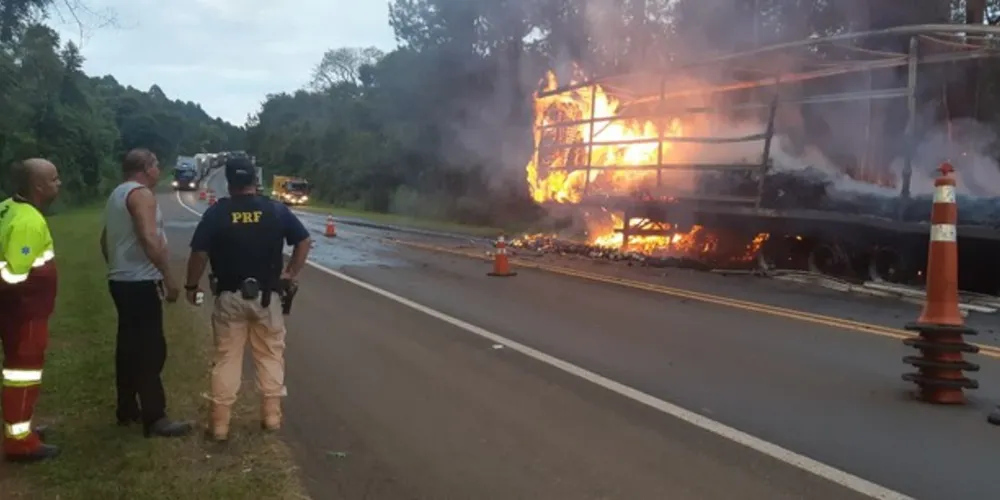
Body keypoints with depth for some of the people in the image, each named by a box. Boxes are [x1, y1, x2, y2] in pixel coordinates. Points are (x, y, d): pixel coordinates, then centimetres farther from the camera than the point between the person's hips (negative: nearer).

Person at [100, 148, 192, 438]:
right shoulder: (141, 194, -14)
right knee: (151, 350, -8)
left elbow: (106, 239, 26)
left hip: (121, 280, 10)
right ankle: (155, 419, -6)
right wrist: (169, 277, -24)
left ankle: (127, 409, 24)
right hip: (140, 283, -10)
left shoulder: (117, 194, 17)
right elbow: (149, 239, -26)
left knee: (129, 346, 16)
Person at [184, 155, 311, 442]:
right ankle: (272, 416, 17)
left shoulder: (216, 213, -6)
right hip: (266, 296, 1)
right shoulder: (277, 211, -2)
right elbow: (304, 241, 2)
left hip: (230, 297, -1)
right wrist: (292, 272, 10)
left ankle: (220, 424, 10)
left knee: (226, 358, 6)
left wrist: (192, 285, 4)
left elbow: (199, 253, -10)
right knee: (270, 355, 12)